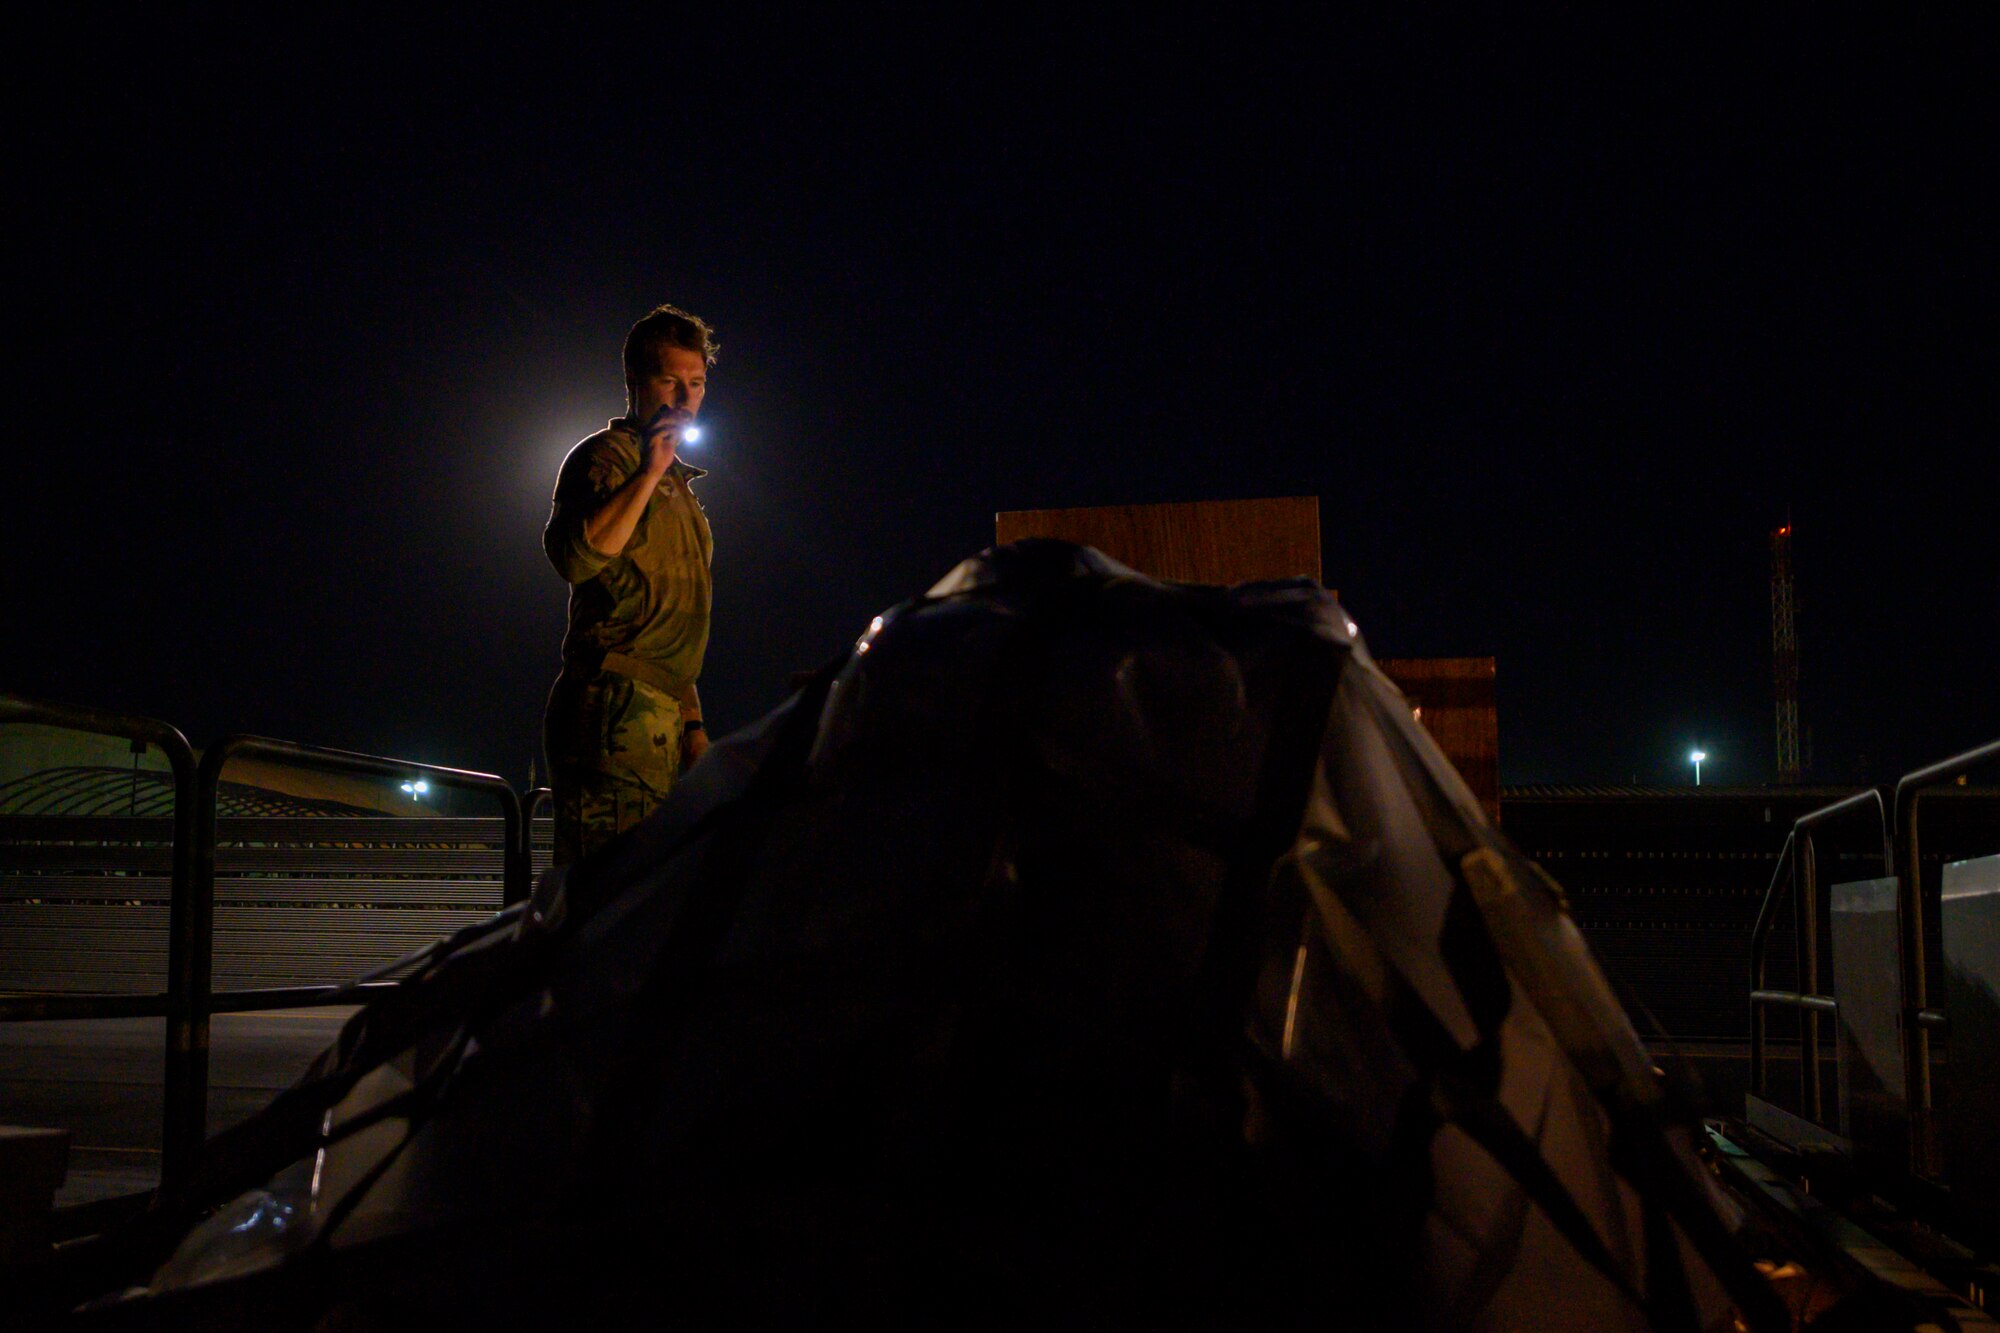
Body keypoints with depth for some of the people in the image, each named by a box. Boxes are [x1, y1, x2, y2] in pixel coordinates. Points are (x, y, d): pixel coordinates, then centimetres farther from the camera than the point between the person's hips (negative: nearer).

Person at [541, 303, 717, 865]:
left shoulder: (676, 483, 26)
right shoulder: (605, 456, -1)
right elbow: (576, 556, -22)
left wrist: (691, 722, 23)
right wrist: (649, 473, -19)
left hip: (659, 717, 9)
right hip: (615, 708, -9)